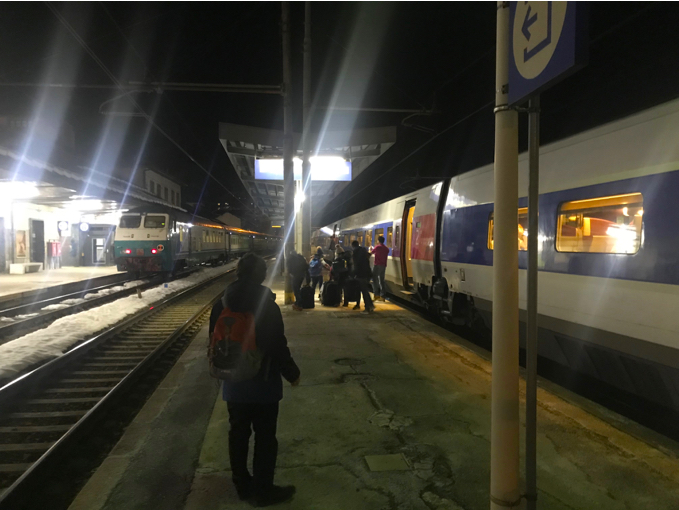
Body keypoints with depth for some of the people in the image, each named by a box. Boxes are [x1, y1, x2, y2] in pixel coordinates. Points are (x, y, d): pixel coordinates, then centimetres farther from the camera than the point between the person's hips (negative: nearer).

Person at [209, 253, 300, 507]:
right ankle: (263, 490, 20)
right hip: (263, 382, -5)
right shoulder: (266, 304, -19)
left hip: (234, 382, 5)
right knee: (265, 437, 9)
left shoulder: (222, 305, -2)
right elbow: (278, 346, -18)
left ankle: (242, 485, 32)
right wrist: (292, 373, -4)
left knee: (238, 434, 17)